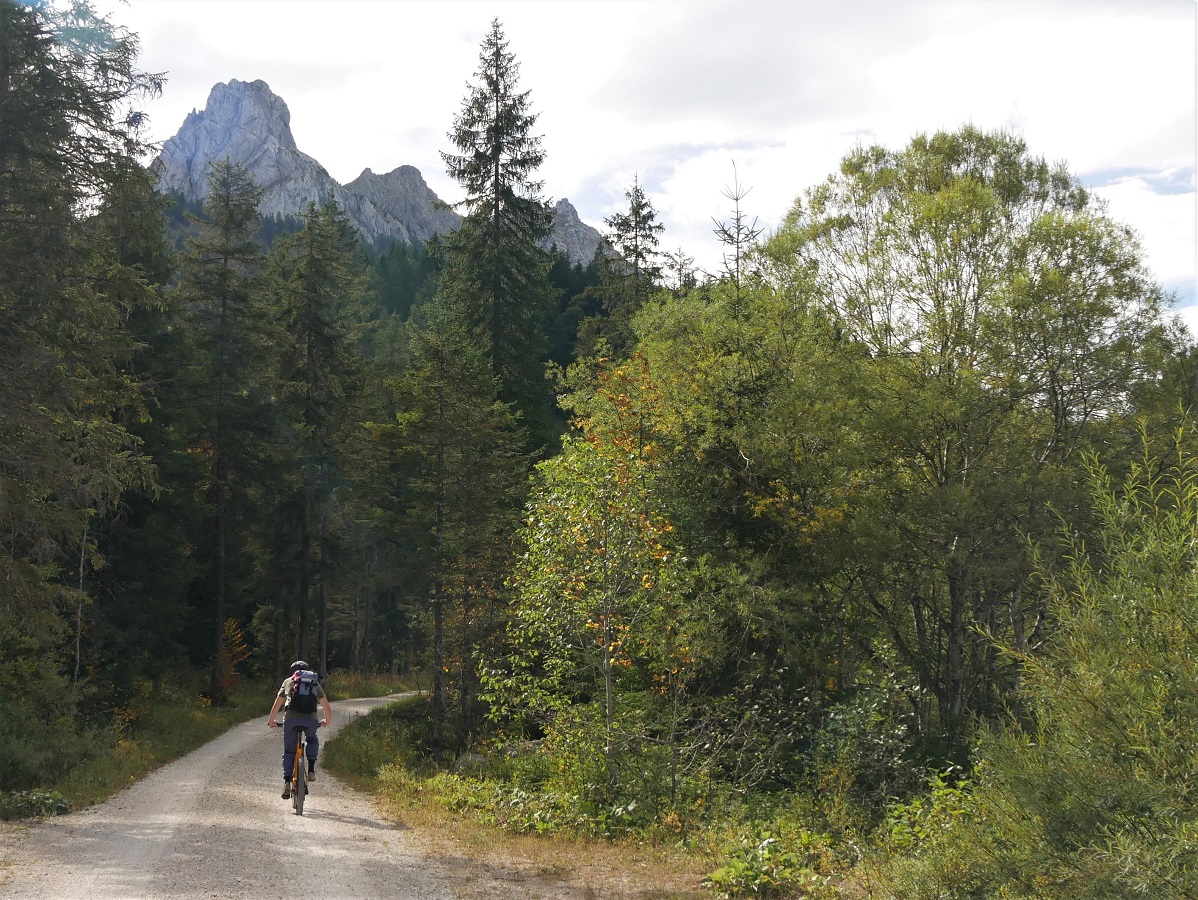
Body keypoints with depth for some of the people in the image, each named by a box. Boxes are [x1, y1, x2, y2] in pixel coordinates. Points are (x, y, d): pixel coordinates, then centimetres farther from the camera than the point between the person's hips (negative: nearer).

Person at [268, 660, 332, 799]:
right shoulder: (314, 683, 25)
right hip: (310, 720, 0)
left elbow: (276, 705, 30)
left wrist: (272, 720, 45)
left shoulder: (287, 682, 25)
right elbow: (327, 707, 29)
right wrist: (327, 721, 47)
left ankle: (287, 783, 0)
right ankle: (311, 770, 14)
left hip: (290, 719, 0)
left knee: (288, 752, 15)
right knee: (313, 741, 30)